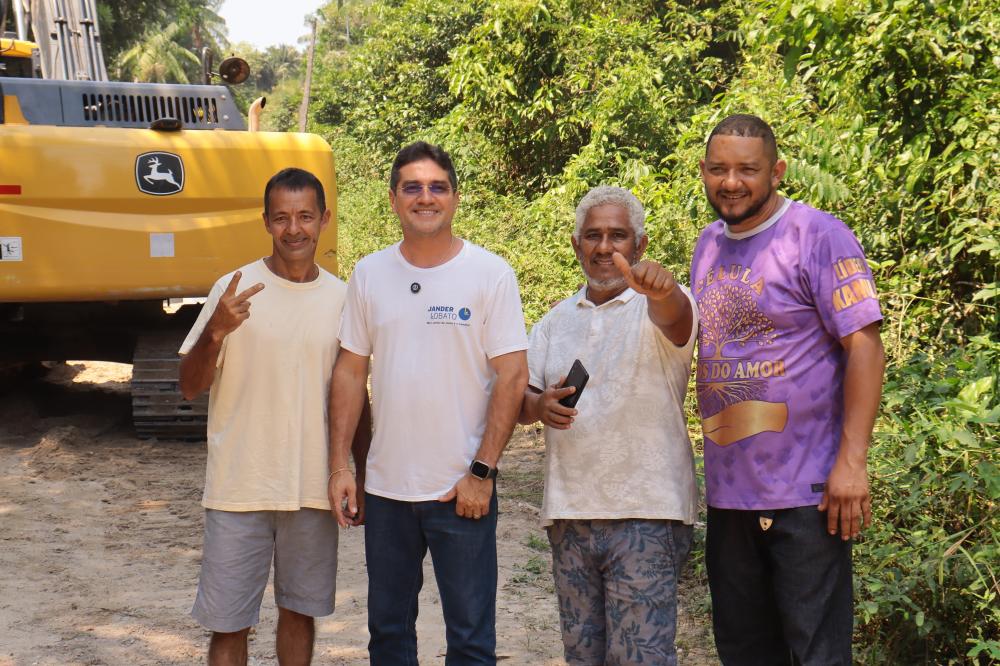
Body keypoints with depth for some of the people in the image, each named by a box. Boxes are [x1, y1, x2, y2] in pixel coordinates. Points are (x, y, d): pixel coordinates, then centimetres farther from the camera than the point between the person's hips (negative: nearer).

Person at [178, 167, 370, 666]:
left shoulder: (342, 298, 4)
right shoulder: (234, 290, -6)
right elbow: (190, 387, -7)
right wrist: (216, 331, -25)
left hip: (314, 493, 3)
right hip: (239, 492, -3)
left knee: (299, 611, 15)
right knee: (228, 625, 3)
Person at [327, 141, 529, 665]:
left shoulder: (490, 273, -6)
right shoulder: (369, 275, 5)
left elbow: (512, 376, -9)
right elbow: (351, 372, 8)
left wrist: (482, 471, -13)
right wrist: (339, 465, 2)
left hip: (463, 490, -3)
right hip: (385, 485, 4)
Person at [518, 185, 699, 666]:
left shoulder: (662, 304, -2)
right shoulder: (556, 321, 15)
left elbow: (674, 315, -27)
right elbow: (521, 398, 14)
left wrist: (658, 288, -51)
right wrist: (539, 406, -10)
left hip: (646, 516, -5)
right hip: (568, 514, 5)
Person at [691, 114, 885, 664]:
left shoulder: (818, 235, -9)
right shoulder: (708, 244, 12)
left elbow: (864, 346, -14)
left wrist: (851, 461, -20)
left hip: (805, 491, -7)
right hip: (727, 490, 7)